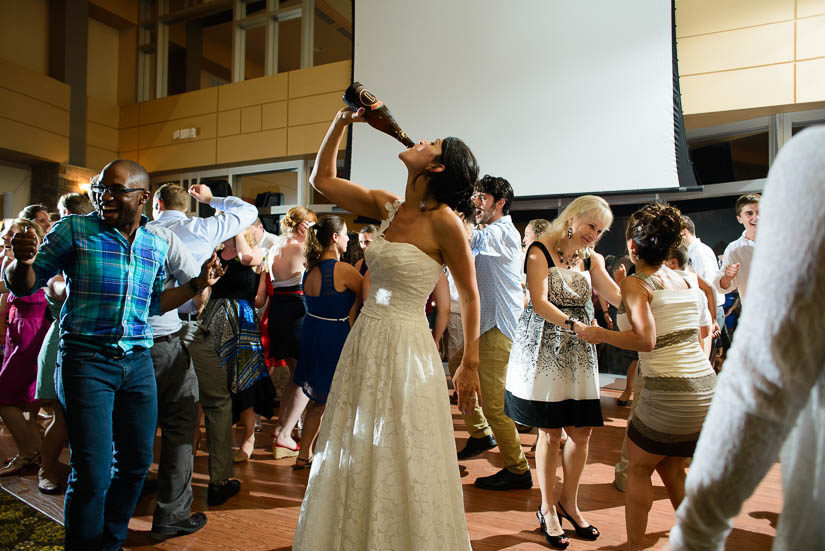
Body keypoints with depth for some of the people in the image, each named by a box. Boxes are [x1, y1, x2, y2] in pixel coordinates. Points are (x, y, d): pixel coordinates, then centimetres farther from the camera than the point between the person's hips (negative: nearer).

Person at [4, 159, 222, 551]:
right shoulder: (75, 230, -3)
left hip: (138, 362, 5)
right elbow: (23, 287, -1)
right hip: (85, 360, -4)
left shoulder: (156, 246, 8)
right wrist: (23, 261, -22)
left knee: (136, 461, 13)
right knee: (92, 472, -3)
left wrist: (197, 285, 7)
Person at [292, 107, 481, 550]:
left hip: (405, 348, -7)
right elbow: (322, 180, 15)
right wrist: (341, 123, 7)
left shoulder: (443, 221, -13)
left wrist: (470, 365, -3)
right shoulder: (386, 207, 5)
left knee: (399, 464, 7)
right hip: (364, 341, 7)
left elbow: (470, 297, -7)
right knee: (355, 459, 19)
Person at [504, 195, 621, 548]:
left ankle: (569, 503, 28)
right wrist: (573, 324, -30)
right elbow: (539, 302, -17)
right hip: (543, 349, -5)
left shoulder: (591, 260, 12)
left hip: (578, 352, 6)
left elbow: (620, 297, 0)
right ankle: (548, 509, 20)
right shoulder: (540, 251, -6)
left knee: (582, 430, 6)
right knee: (551, 432, 1)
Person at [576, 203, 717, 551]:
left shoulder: (635, 284, -9)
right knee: (671, 467, 25)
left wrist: (597, 334, -9)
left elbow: (646, 340, -22)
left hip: (669, 394, -6)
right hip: (708, 388, 7)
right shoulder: (685, 279, 10)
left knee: (638, 469, 14)